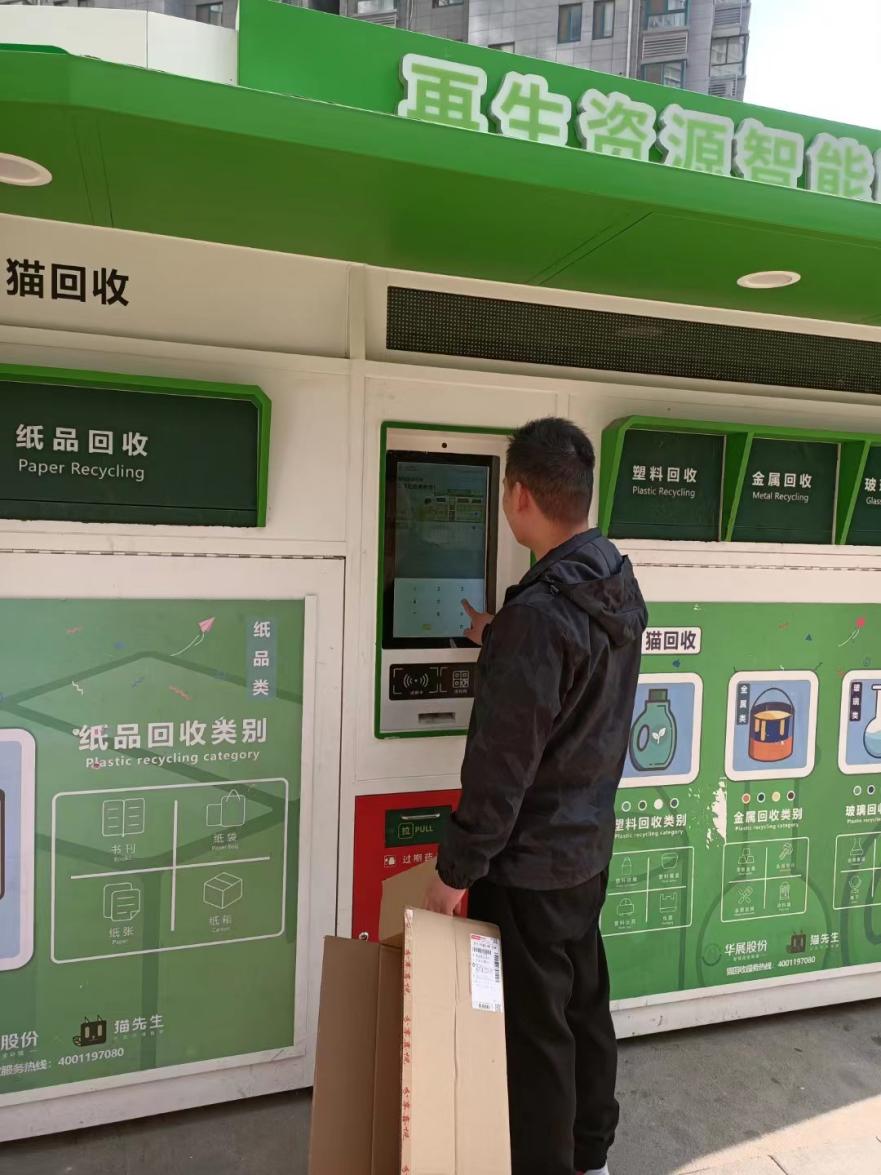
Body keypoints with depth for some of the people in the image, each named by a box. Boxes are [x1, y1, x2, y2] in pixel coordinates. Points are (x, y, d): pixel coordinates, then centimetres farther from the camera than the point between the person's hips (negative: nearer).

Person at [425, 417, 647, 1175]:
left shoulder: (538, 613, -28)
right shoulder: (620, 588, -1)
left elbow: (501, 767, -25)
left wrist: (456, 871, -14)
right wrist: (501, 643, 26)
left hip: (530, 863, -9)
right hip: (589, 845, 9)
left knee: (533, 1030, 11)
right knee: (584, 1006, 24)